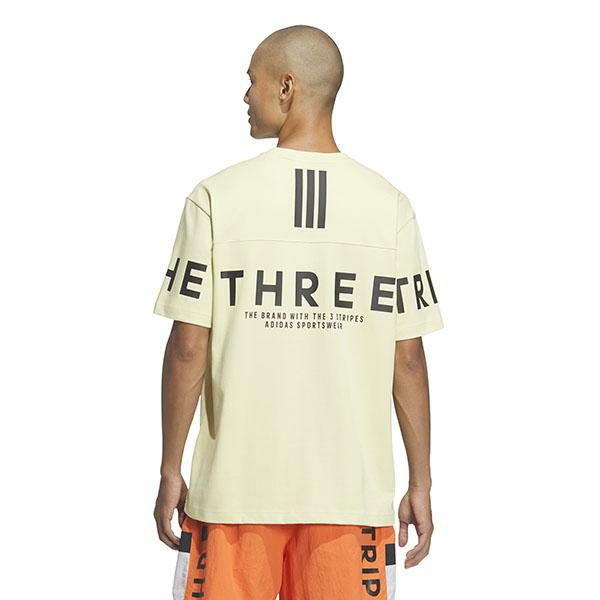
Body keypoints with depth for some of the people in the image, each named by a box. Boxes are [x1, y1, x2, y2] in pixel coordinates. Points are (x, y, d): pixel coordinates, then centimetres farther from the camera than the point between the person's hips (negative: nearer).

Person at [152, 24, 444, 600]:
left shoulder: (215, 198, -5)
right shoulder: (390, 206, 0)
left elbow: (188, 348, -5)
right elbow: (408, 360, 0)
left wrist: (170, 471, 5)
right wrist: (420, 482, 8)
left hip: (236, 483, -1)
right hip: (354, 488, 2)